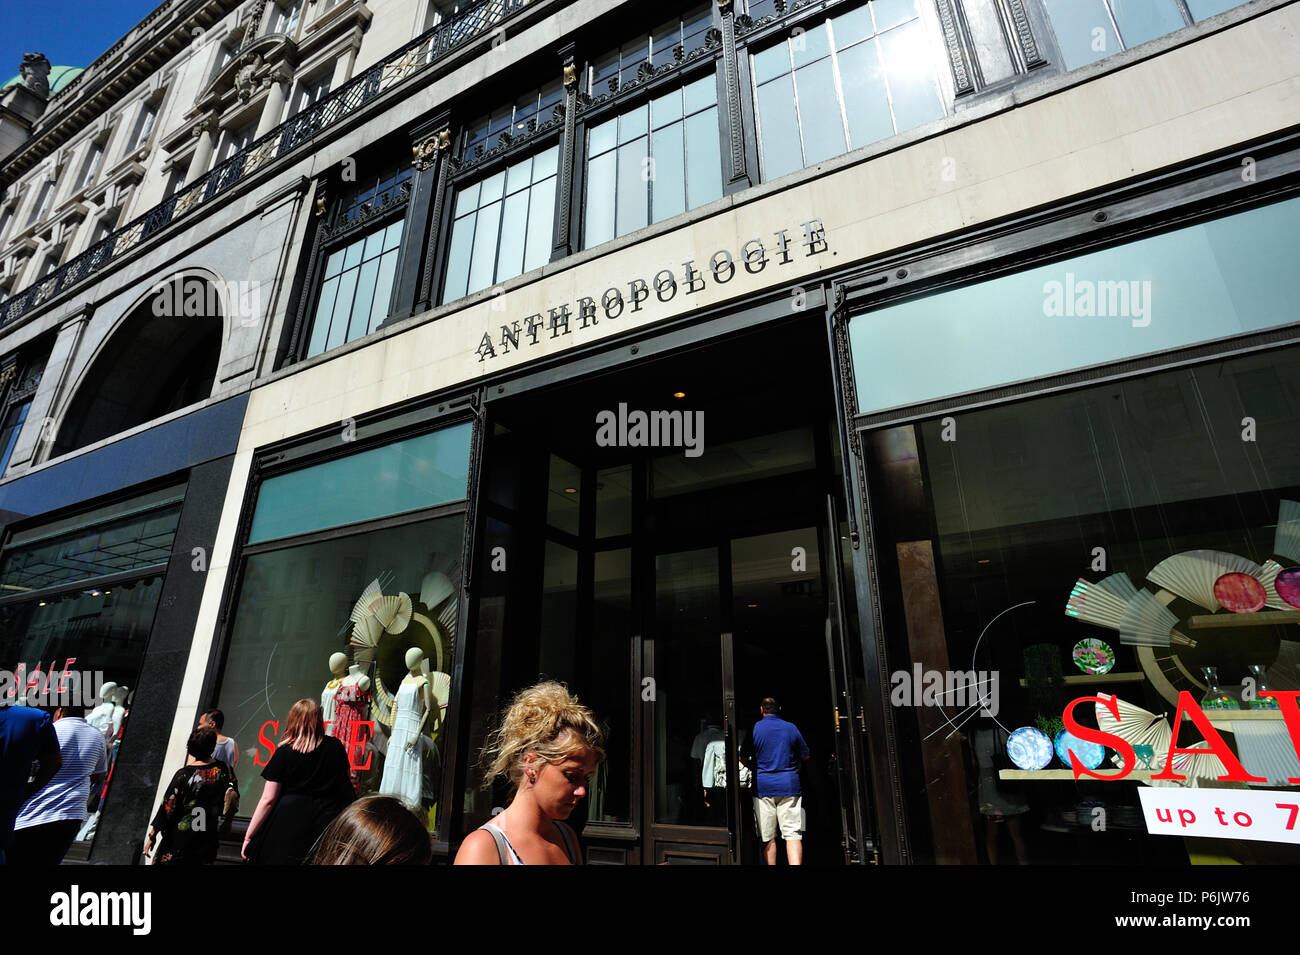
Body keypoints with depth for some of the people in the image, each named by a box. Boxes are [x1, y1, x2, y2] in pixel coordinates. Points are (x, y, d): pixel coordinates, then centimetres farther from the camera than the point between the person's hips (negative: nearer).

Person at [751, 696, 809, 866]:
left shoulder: (754, 728, -1)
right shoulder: (791, 728, 5)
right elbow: (805, 756, 14)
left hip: (764, 785, -1)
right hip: (790, 785, 1)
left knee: (768, 837, 8)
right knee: (793, 833, 0)